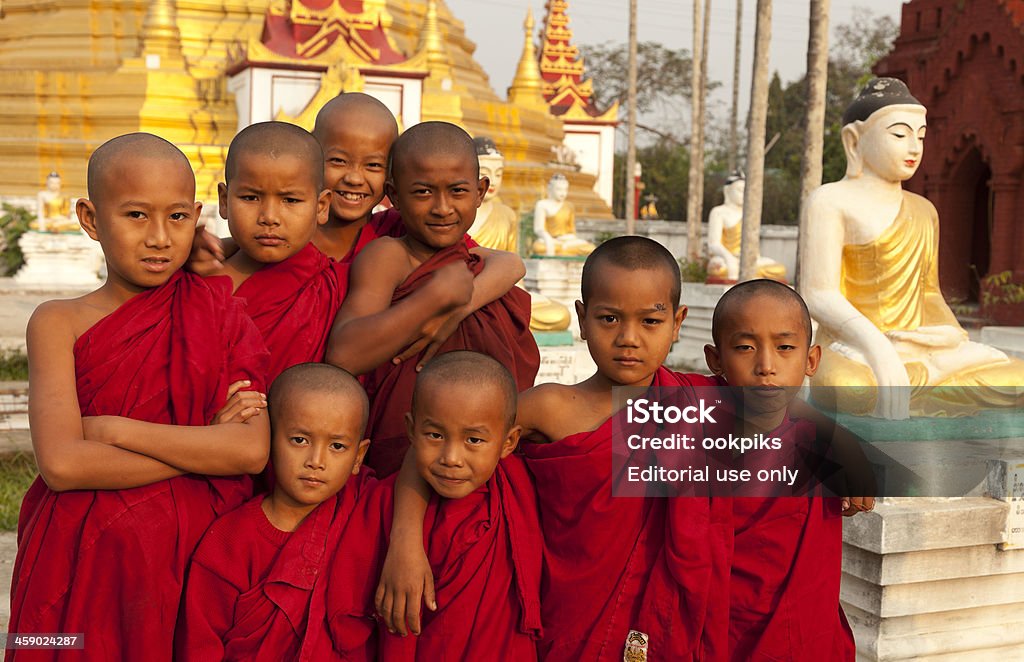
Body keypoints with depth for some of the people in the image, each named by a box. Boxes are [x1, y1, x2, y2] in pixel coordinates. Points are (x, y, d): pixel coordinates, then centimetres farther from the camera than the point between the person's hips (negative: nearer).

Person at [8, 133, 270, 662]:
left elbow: (253, 450, -14)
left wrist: (112, 429, -15)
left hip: (196, 552, 1)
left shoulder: (218, 311, -1)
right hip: (85, 558, -1)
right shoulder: (59, 323, -4)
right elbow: (61, 464, -19)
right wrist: (206, 443, -16)